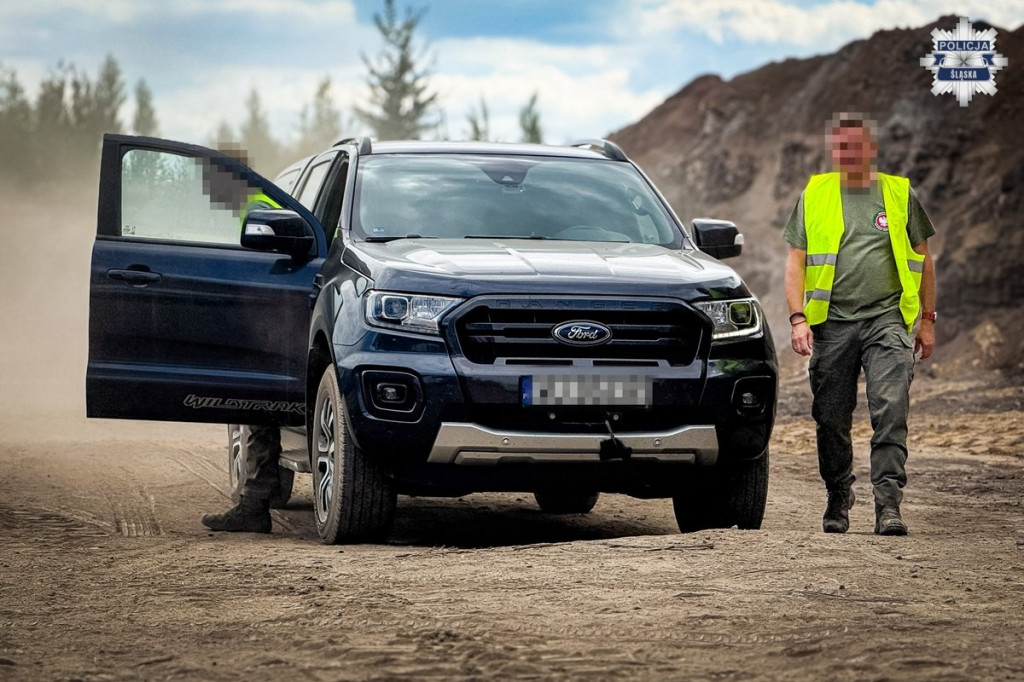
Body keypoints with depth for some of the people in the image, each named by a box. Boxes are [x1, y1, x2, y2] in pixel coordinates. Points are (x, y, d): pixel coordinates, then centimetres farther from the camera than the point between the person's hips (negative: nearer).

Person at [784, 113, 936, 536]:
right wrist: (798, 317, -3)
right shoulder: (814, 196, 10)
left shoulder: (900, 195, 10)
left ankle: (888, 505, -16)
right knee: (832, 419, 5)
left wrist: (927, 319, 12)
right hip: (832, 322, 1)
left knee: (890, 410, -14)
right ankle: (838, 501, 21)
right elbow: (796, 262, 9)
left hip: (887, 316, -1)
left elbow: (923, 260, 16)